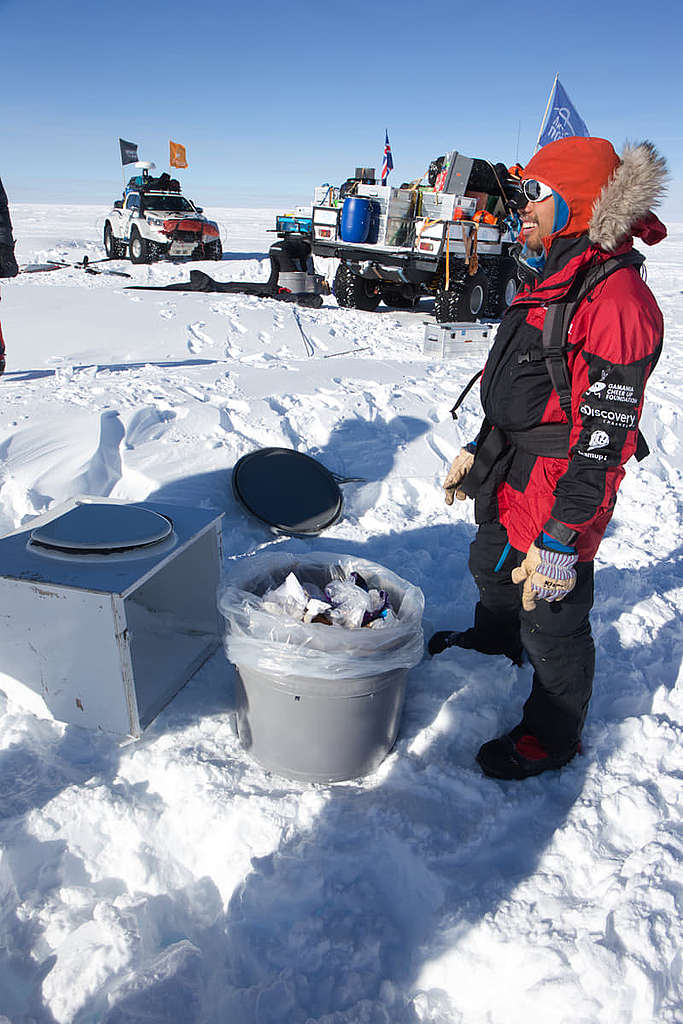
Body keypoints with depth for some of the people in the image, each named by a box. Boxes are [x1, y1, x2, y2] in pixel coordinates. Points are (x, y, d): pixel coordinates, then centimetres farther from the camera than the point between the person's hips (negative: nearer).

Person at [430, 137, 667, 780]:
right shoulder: (550, 279, 9)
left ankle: (552, 738, 31)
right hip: (508, 480, 10)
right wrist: (478, 451, 22)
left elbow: (601, 438, -26)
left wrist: (562, 538, -26)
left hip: (558, 493, -10)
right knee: (492, 570, 30)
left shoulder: (617, 298, -23)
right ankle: (492, 643, 61)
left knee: (551, 621, 6)